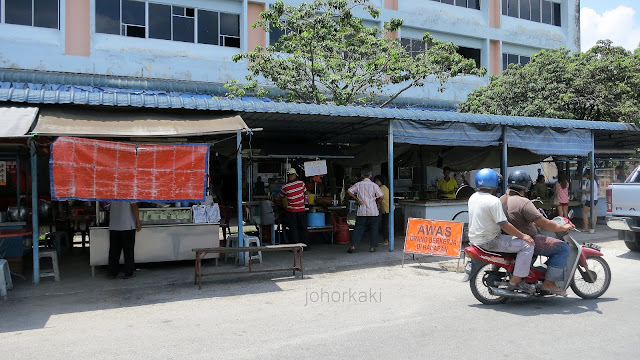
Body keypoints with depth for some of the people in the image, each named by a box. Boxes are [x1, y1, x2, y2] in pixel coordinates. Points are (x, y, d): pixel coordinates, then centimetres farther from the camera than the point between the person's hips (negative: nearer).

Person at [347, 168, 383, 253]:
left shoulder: (358, 184, 1)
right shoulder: (374, 185, -3)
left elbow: (349, 191, -2)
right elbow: (381, 196, -5)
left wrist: (357, 199, 5)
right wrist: (377, 202, 15)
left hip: (362, 211, 1)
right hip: (373, 211, -1)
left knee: (358, 228, 5)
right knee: (373, 229, 10)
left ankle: (353, 246, -4)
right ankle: (372, 247, 11)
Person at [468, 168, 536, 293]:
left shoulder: (473, 197, 7)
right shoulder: (494, 201, -19)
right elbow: (504, 225, -21)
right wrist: (523, 236, -10)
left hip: (474, 239, 9)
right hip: (489, 241, -9)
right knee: (527, 245, -9)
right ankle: (515, 281, -8)